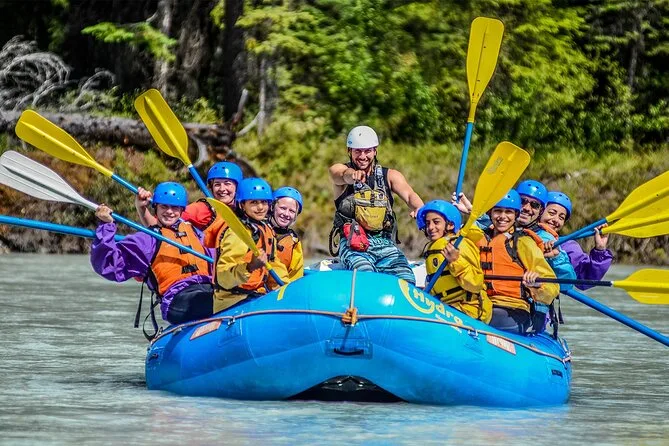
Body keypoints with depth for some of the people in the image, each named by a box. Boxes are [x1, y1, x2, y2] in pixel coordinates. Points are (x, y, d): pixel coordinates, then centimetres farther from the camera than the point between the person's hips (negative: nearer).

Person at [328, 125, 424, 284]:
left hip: (385, 243, 3)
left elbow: (409, 195, -3)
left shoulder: (390, 176, 16)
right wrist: (353, 174, -43)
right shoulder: (338, 170, 9)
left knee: (407, 281, -22)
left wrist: (419, 208, -28)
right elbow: (343, 175, -17)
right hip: (353, 244, -3)